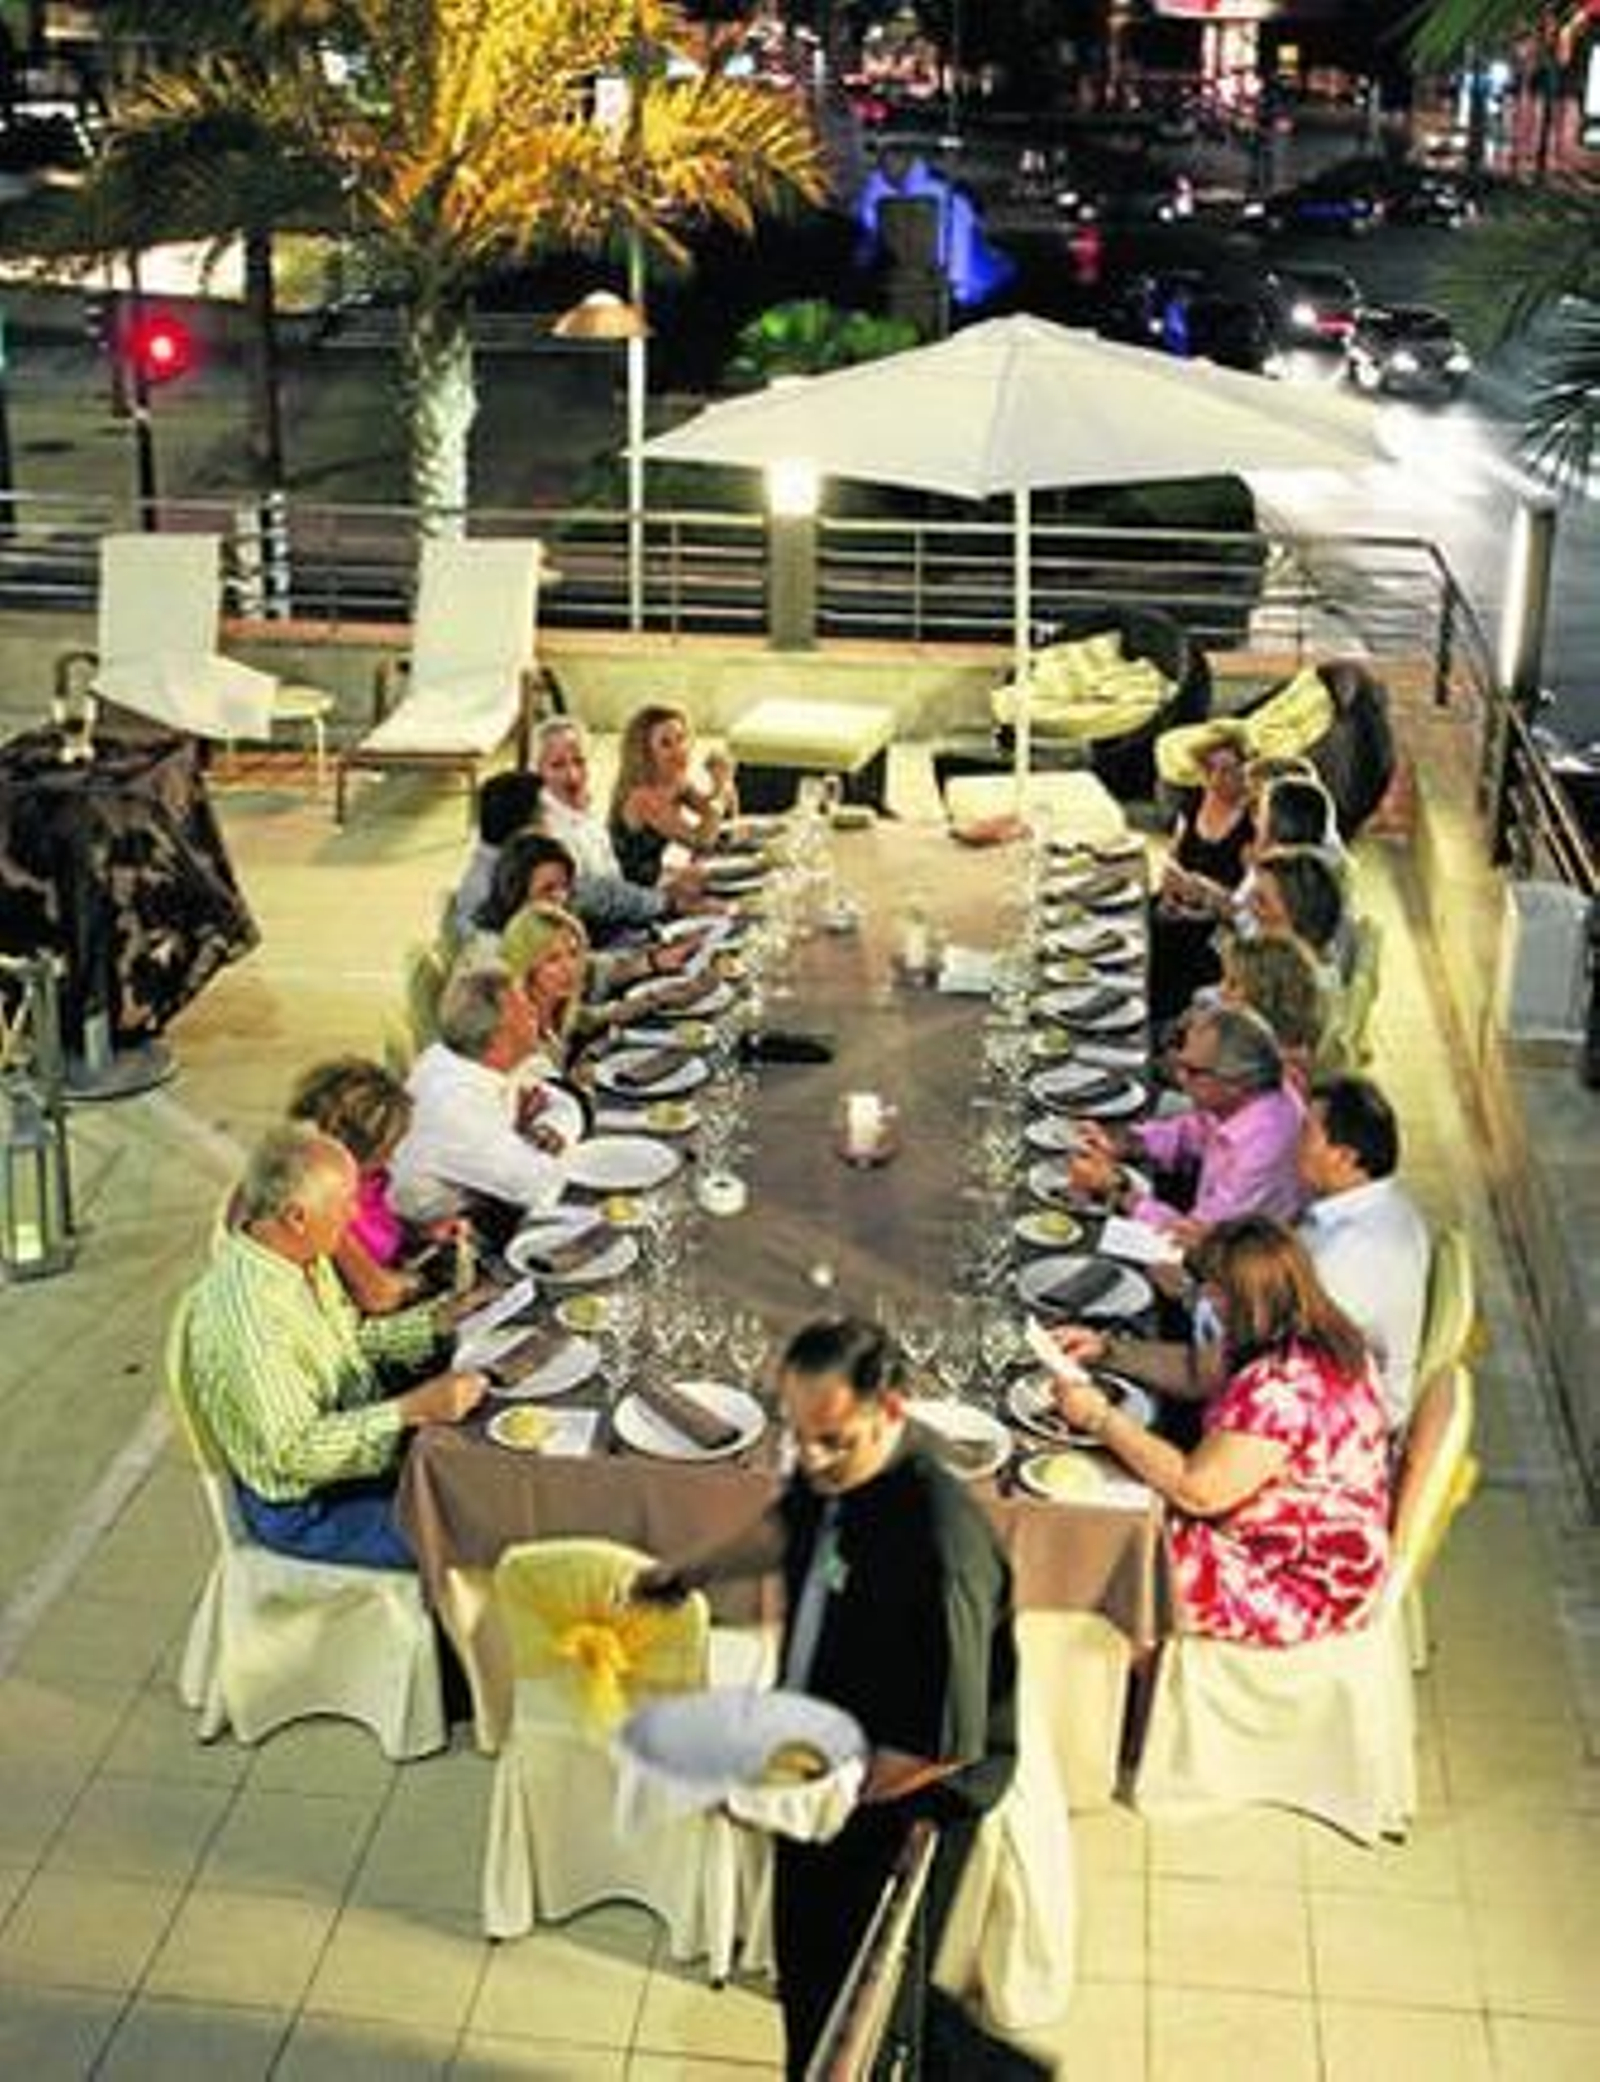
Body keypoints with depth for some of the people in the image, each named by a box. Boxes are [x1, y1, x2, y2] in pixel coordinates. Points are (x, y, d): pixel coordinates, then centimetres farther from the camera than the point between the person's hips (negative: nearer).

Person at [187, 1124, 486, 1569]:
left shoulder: (304, 1256, -4)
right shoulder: (245, 1313, -32)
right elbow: (297, 1452, -30)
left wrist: (438, 1321, 0)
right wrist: (413, 1410, -34)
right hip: (302, 1507, -9)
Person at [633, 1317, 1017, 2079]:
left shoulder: (939, 1547, -36)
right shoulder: (830, 1474, -12)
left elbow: (944, 1746, -30)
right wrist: (692, 1571, 7)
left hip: (902, 1797, -8)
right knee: (801, 1965, 27)